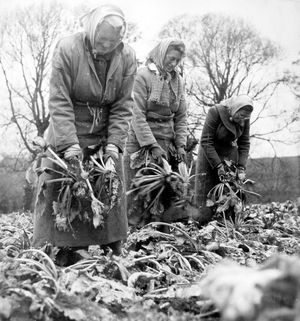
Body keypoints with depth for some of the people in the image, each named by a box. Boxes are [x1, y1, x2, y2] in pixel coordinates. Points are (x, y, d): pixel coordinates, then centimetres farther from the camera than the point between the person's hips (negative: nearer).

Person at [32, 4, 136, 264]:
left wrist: (114, 143, -16)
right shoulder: (68, 49, -15)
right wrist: (69, 144, -26)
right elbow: (59, 102, -18)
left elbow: (123, 106, -4)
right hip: (67, 134, -2)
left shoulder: (127, 57, -6)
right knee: (57, 192, -5)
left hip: (105, 136, 3)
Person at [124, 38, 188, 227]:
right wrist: (152, 146, -19)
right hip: (141, 143, -5)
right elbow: (138, 115, -13)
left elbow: (181, 117, 12)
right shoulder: (143, 76, -7)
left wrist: (181, 144, -1)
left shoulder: (177, 80, 11)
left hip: (168, 144, 5)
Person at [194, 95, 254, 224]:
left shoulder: (245, 119, -8)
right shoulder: (215, 112, -22)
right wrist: (218, 166, -24)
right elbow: (206, 141, -21)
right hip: (209, 153, -4)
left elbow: (244, 144, -2)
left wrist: (241, 167, -14)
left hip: (230, 153, 4)